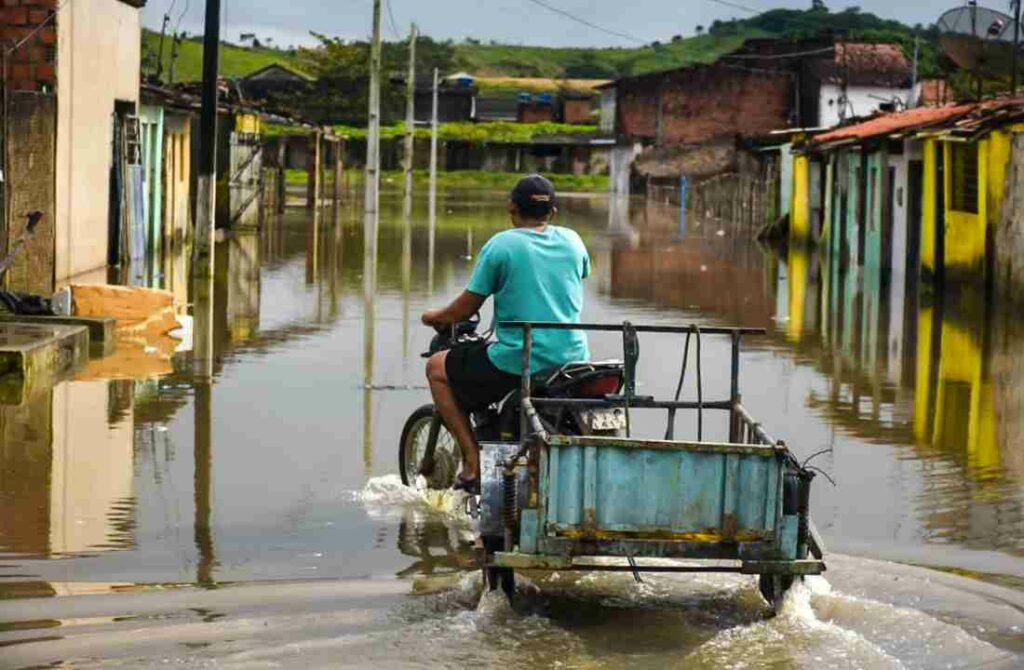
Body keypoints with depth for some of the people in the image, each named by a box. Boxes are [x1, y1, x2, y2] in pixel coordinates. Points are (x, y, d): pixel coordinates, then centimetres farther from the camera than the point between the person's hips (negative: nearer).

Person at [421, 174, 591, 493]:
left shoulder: (500, 245, -7)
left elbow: (467, 307, -4)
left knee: (437, 368, 14)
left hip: (518, 362, -6)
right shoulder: (572, 240, 6)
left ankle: (472, 464, 4)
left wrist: (435, 317, 17)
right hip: (573, 358, 6)